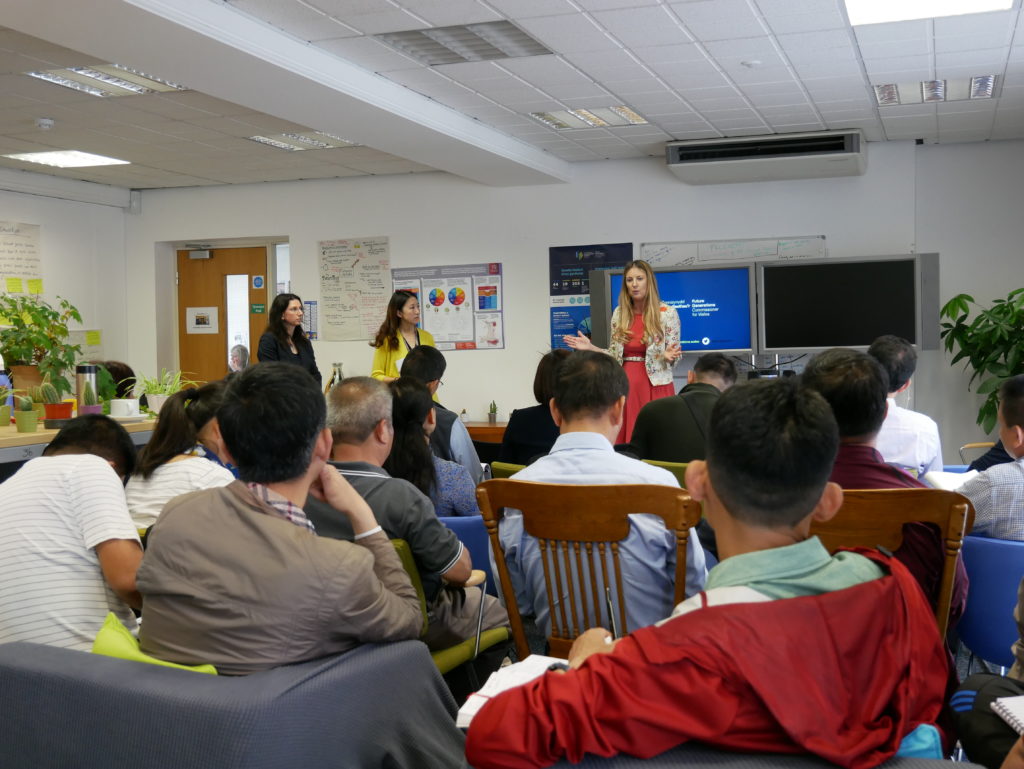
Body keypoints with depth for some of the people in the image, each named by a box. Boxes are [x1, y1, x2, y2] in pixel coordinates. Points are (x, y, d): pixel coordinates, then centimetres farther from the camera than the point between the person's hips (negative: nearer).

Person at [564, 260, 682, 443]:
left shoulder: (667, 313, -4)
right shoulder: (619, 313, 7)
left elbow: (673, 356, -1)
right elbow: (616, 355, 12)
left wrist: (668, 356, -23)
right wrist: (591, 347, -1)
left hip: (655, 385, -3)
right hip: (625, 385, 4)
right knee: (624, 441, 3)